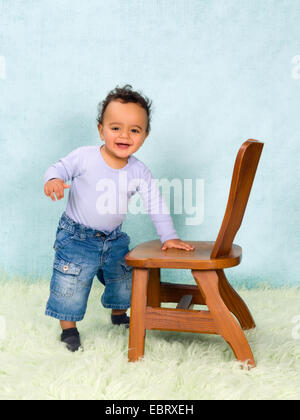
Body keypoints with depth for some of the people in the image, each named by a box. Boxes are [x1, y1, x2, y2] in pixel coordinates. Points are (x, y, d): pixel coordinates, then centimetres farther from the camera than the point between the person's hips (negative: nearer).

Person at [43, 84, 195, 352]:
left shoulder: (140, 172, -8)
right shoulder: (84, 157, -18)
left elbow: (155, 204, -2)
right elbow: (60, 168, -8)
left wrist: (169, 237, -3)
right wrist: (53, 179, -32)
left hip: (114, 239, 4)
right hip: (76, 236, -4)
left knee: (123, 278, 19)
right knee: (71, 283, -2)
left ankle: (118, 313, 47)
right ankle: (69, 328, 20)